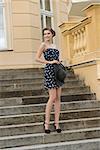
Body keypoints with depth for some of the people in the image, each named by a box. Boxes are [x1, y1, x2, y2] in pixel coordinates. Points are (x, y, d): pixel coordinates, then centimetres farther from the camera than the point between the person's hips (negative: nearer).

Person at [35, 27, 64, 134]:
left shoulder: (54, 46, 19)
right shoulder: (43, 45, -1)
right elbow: (37, 58, -10)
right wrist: (50, 62, -13)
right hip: (49, 71, -7)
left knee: (58, 98, 4)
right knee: (53, 97, -9)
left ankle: (56, 122, 8)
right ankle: (46, 122, 1)